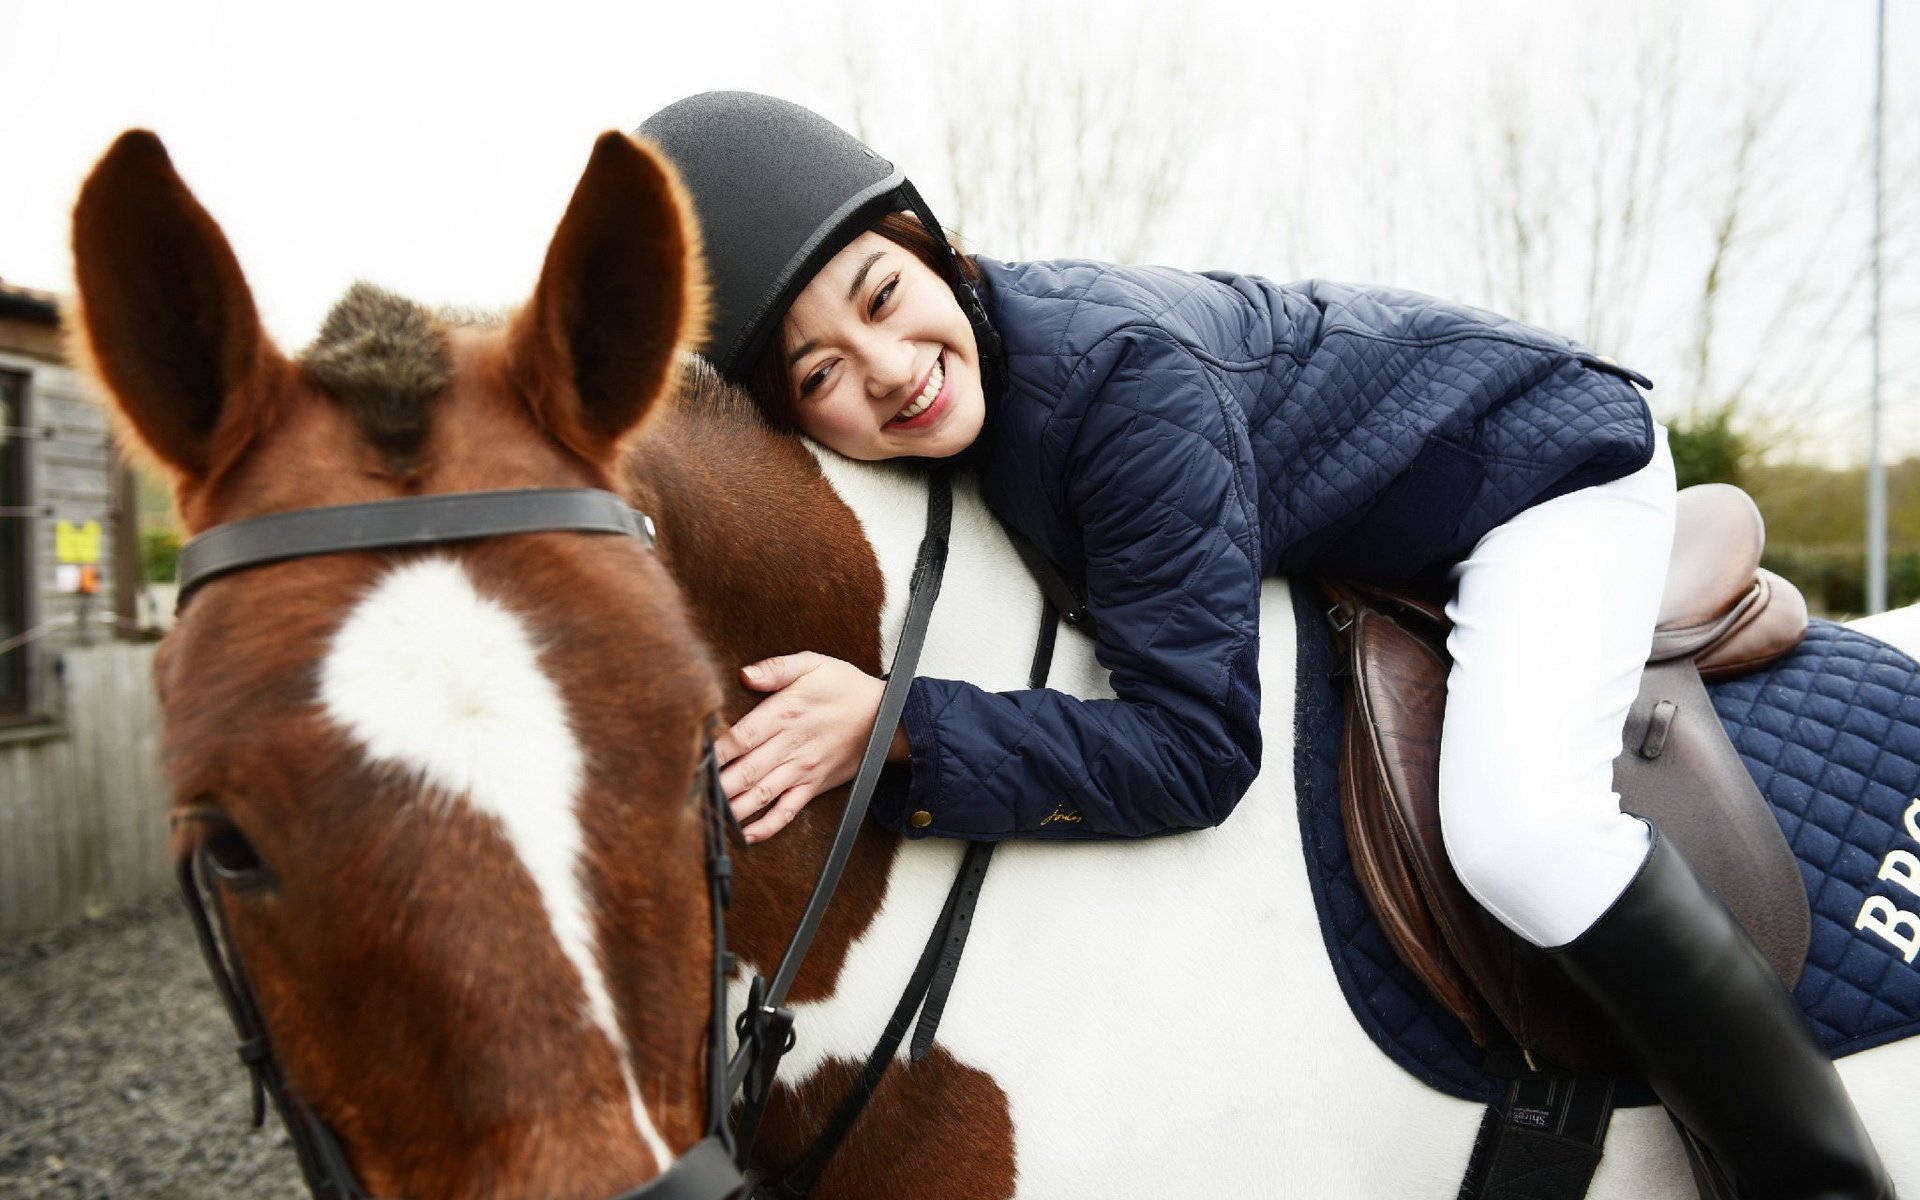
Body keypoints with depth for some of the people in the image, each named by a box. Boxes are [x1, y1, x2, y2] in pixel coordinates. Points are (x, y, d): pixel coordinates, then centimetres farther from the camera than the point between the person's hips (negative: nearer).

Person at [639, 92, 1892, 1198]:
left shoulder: (1118, 376, -40)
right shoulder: (975, 363, -16)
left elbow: (1195, 748, -37)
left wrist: (898, 728, -42)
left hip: (1546, 458, -8)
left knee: (1519, 834, -30)